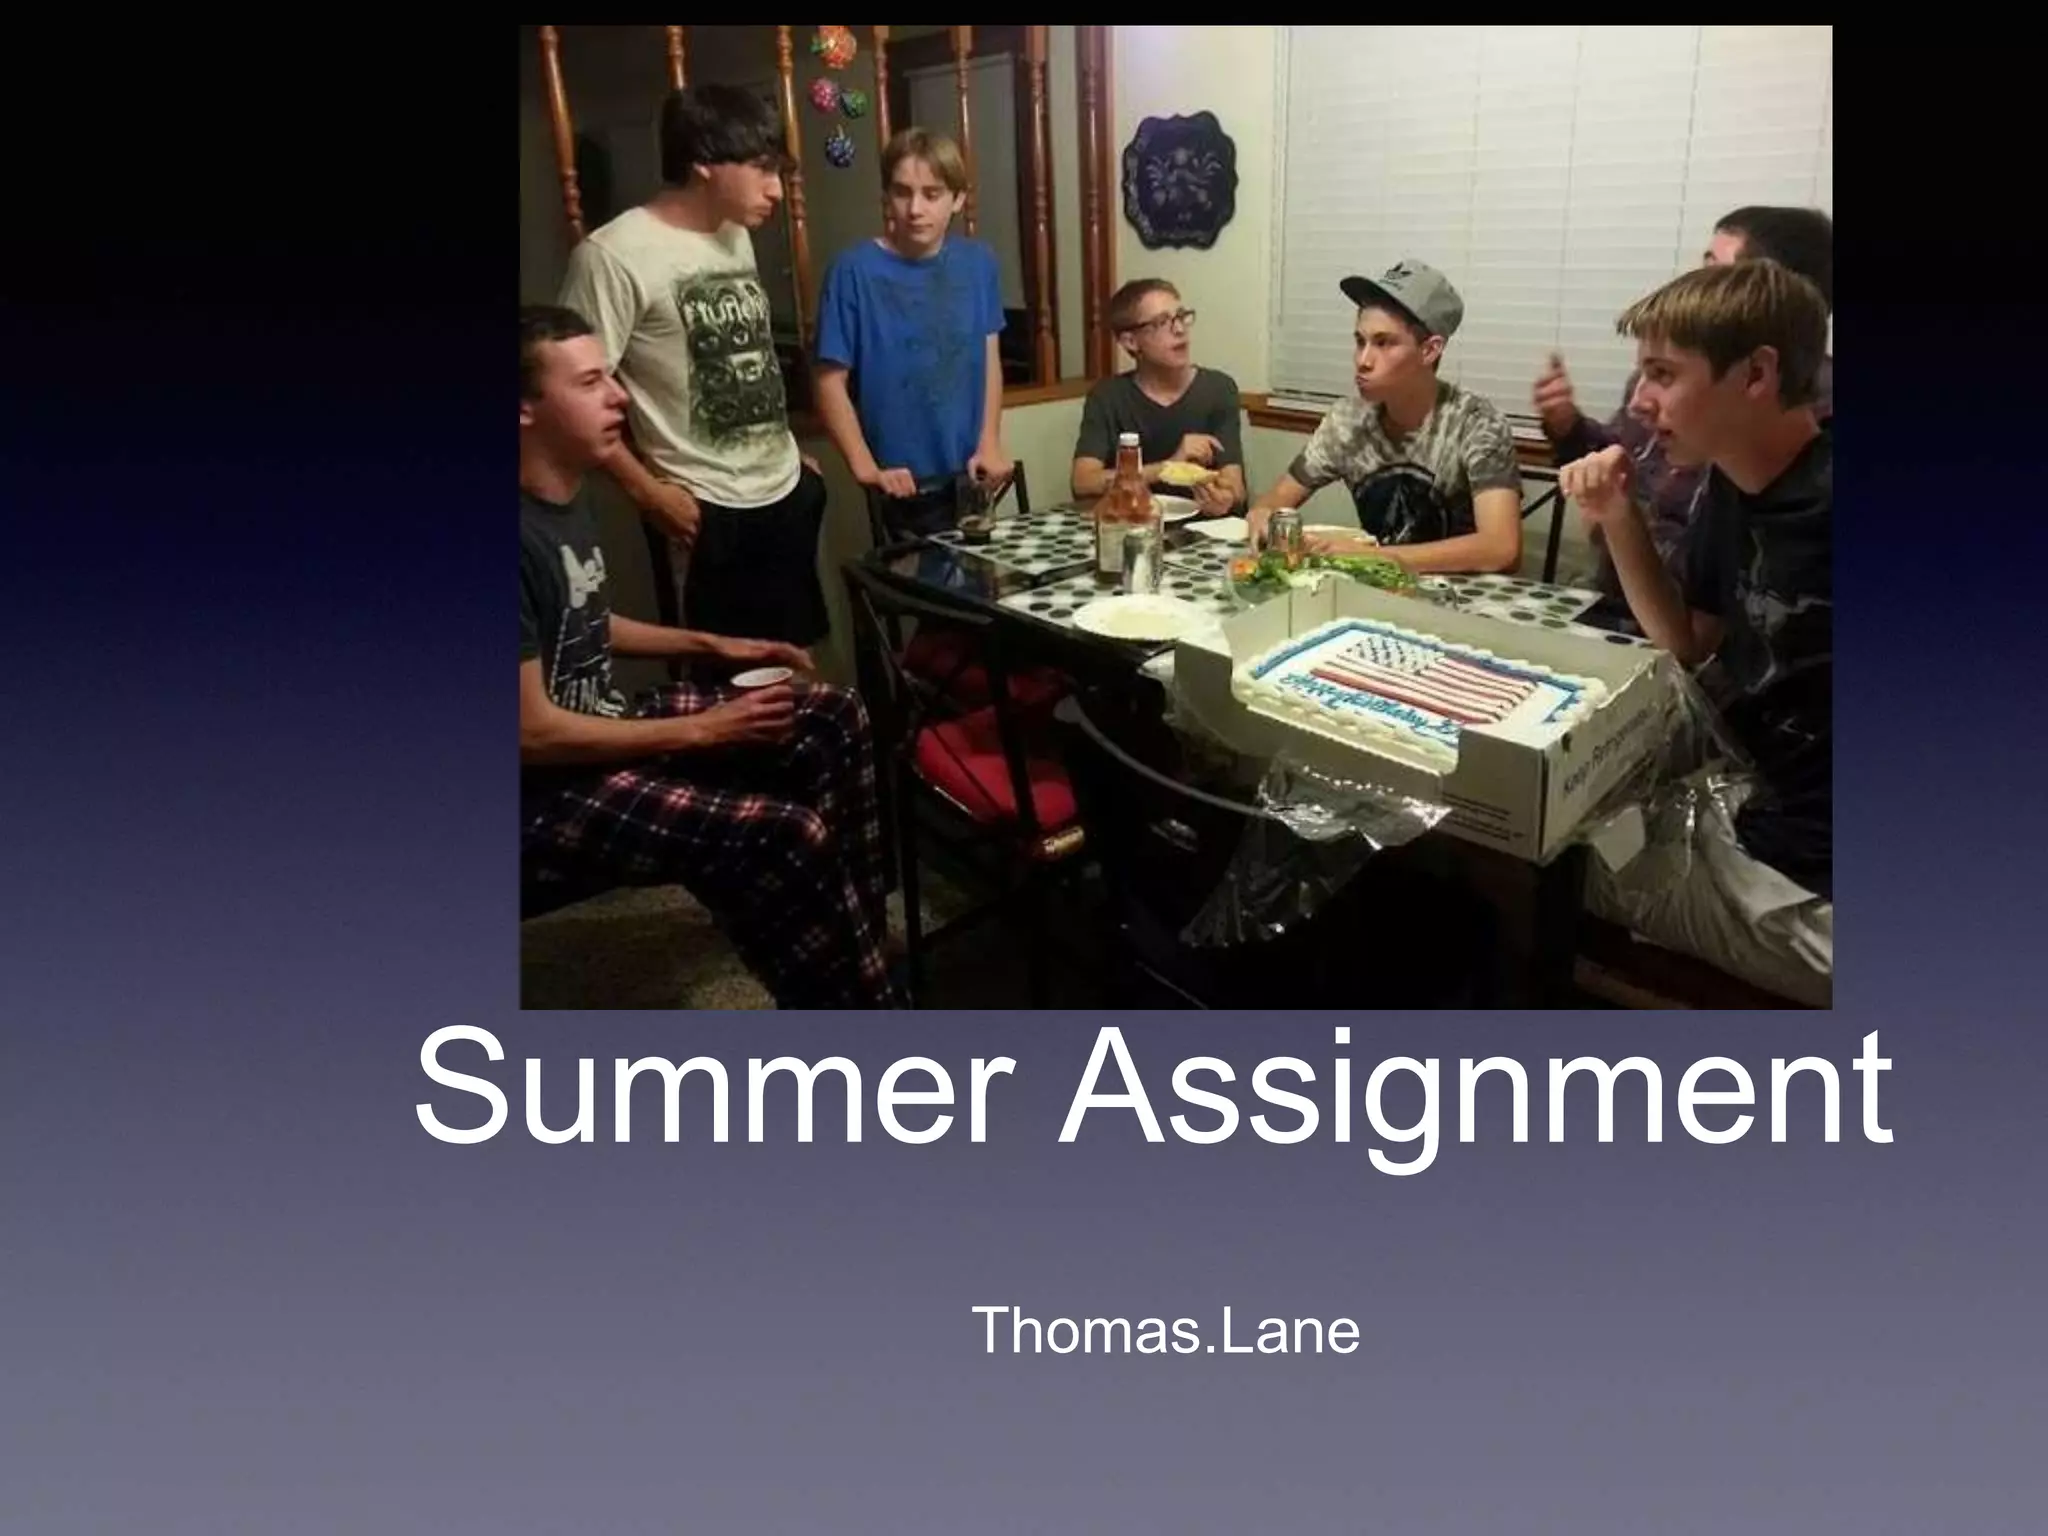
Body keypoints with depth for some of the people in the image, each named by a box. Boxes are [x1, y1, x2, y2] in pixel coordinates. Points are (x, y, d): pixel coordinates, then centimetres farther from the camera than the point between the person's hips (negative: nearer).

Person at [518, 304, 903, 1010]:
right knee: (788, 838, -28)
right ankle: (857, 998, -3)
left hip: (605, 725, 10)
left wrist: (712, 645, 11)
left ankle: (850, 946, 16)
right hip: (547, 787, -10)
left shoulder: (566, 496, 5)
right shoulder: (521, 537, -26)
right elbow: (531, 731, -25)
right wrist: (703, 730, -19)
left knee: (834, 719, 6)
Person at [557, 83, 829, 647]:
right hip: (713, 512, -7)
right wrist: (648, 491, -15)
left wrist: (791, 454, 17)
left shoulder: (735, 237, 10)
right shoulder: (615, 254, -16)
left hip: (789, 491, 8)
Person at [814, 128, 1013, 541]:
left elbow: (990, 359, 8)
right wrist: (865, 467, -16)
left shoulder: (979, 263, 1)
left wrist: (990, 443, -1)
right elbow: (831, 381, -10)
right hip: (903, 486, -4)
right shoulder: (854, 271, -12)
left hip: (969, 477, 4)